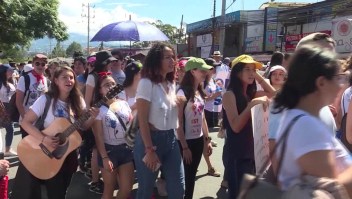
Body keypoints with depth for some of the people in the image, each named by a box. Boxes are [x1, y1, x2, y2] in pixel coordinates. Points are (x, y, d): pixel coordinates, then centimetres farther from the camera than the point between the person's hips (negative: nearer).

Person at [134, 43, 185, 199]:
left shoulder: (172, 84, 9)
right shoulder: (146, 83, -12)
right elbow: (143, 120, -15)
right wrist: (149, 150, -17)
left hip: (170, 139, 7)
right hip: (151, 138, -6)